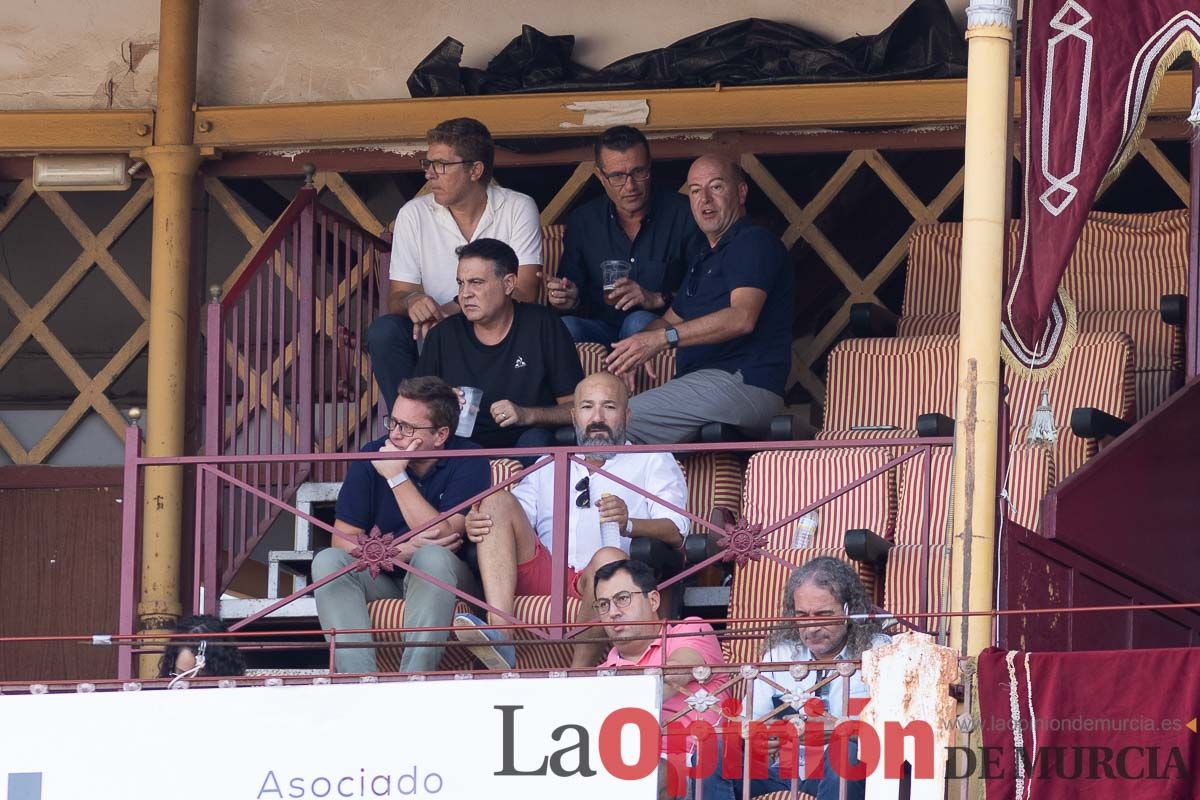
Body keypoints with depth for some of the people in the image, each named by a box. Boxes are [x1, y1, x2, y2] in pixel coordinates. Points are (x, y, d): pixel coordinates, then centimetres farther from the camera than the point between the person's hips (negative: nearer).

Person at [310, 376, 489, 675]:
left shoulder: (468, 462, -11)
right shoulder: (372, 457, -2)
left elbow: (443, 537, -22)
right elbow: (344, 540, -5)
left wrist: (397, 476, -22)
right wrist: (400, 551, -22)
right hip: (383, 578, 3)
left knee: (432, 558, -35)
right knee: (327, 562, -24)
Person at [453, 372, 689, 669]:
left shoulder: (653, 462, 19)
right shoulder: (547, 468, 33)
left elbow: (675, 532, 1)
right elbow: (512, 521, 18)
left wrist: (629, 524, -22)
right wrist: (475, 525, -7)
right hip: (543, 576, 4)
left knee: (611, 557, -38)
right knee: (498, 500, -15)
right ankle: (499, 628, -35)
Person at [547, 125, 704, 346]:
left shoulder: (683, 214, 1)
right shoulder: (582, 222, 11)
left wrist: (658, 300, -16)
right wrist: (570, 301, -9)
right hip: (602, 326, 2)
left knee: (639, 322, -37)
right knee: (565, 327, -31)